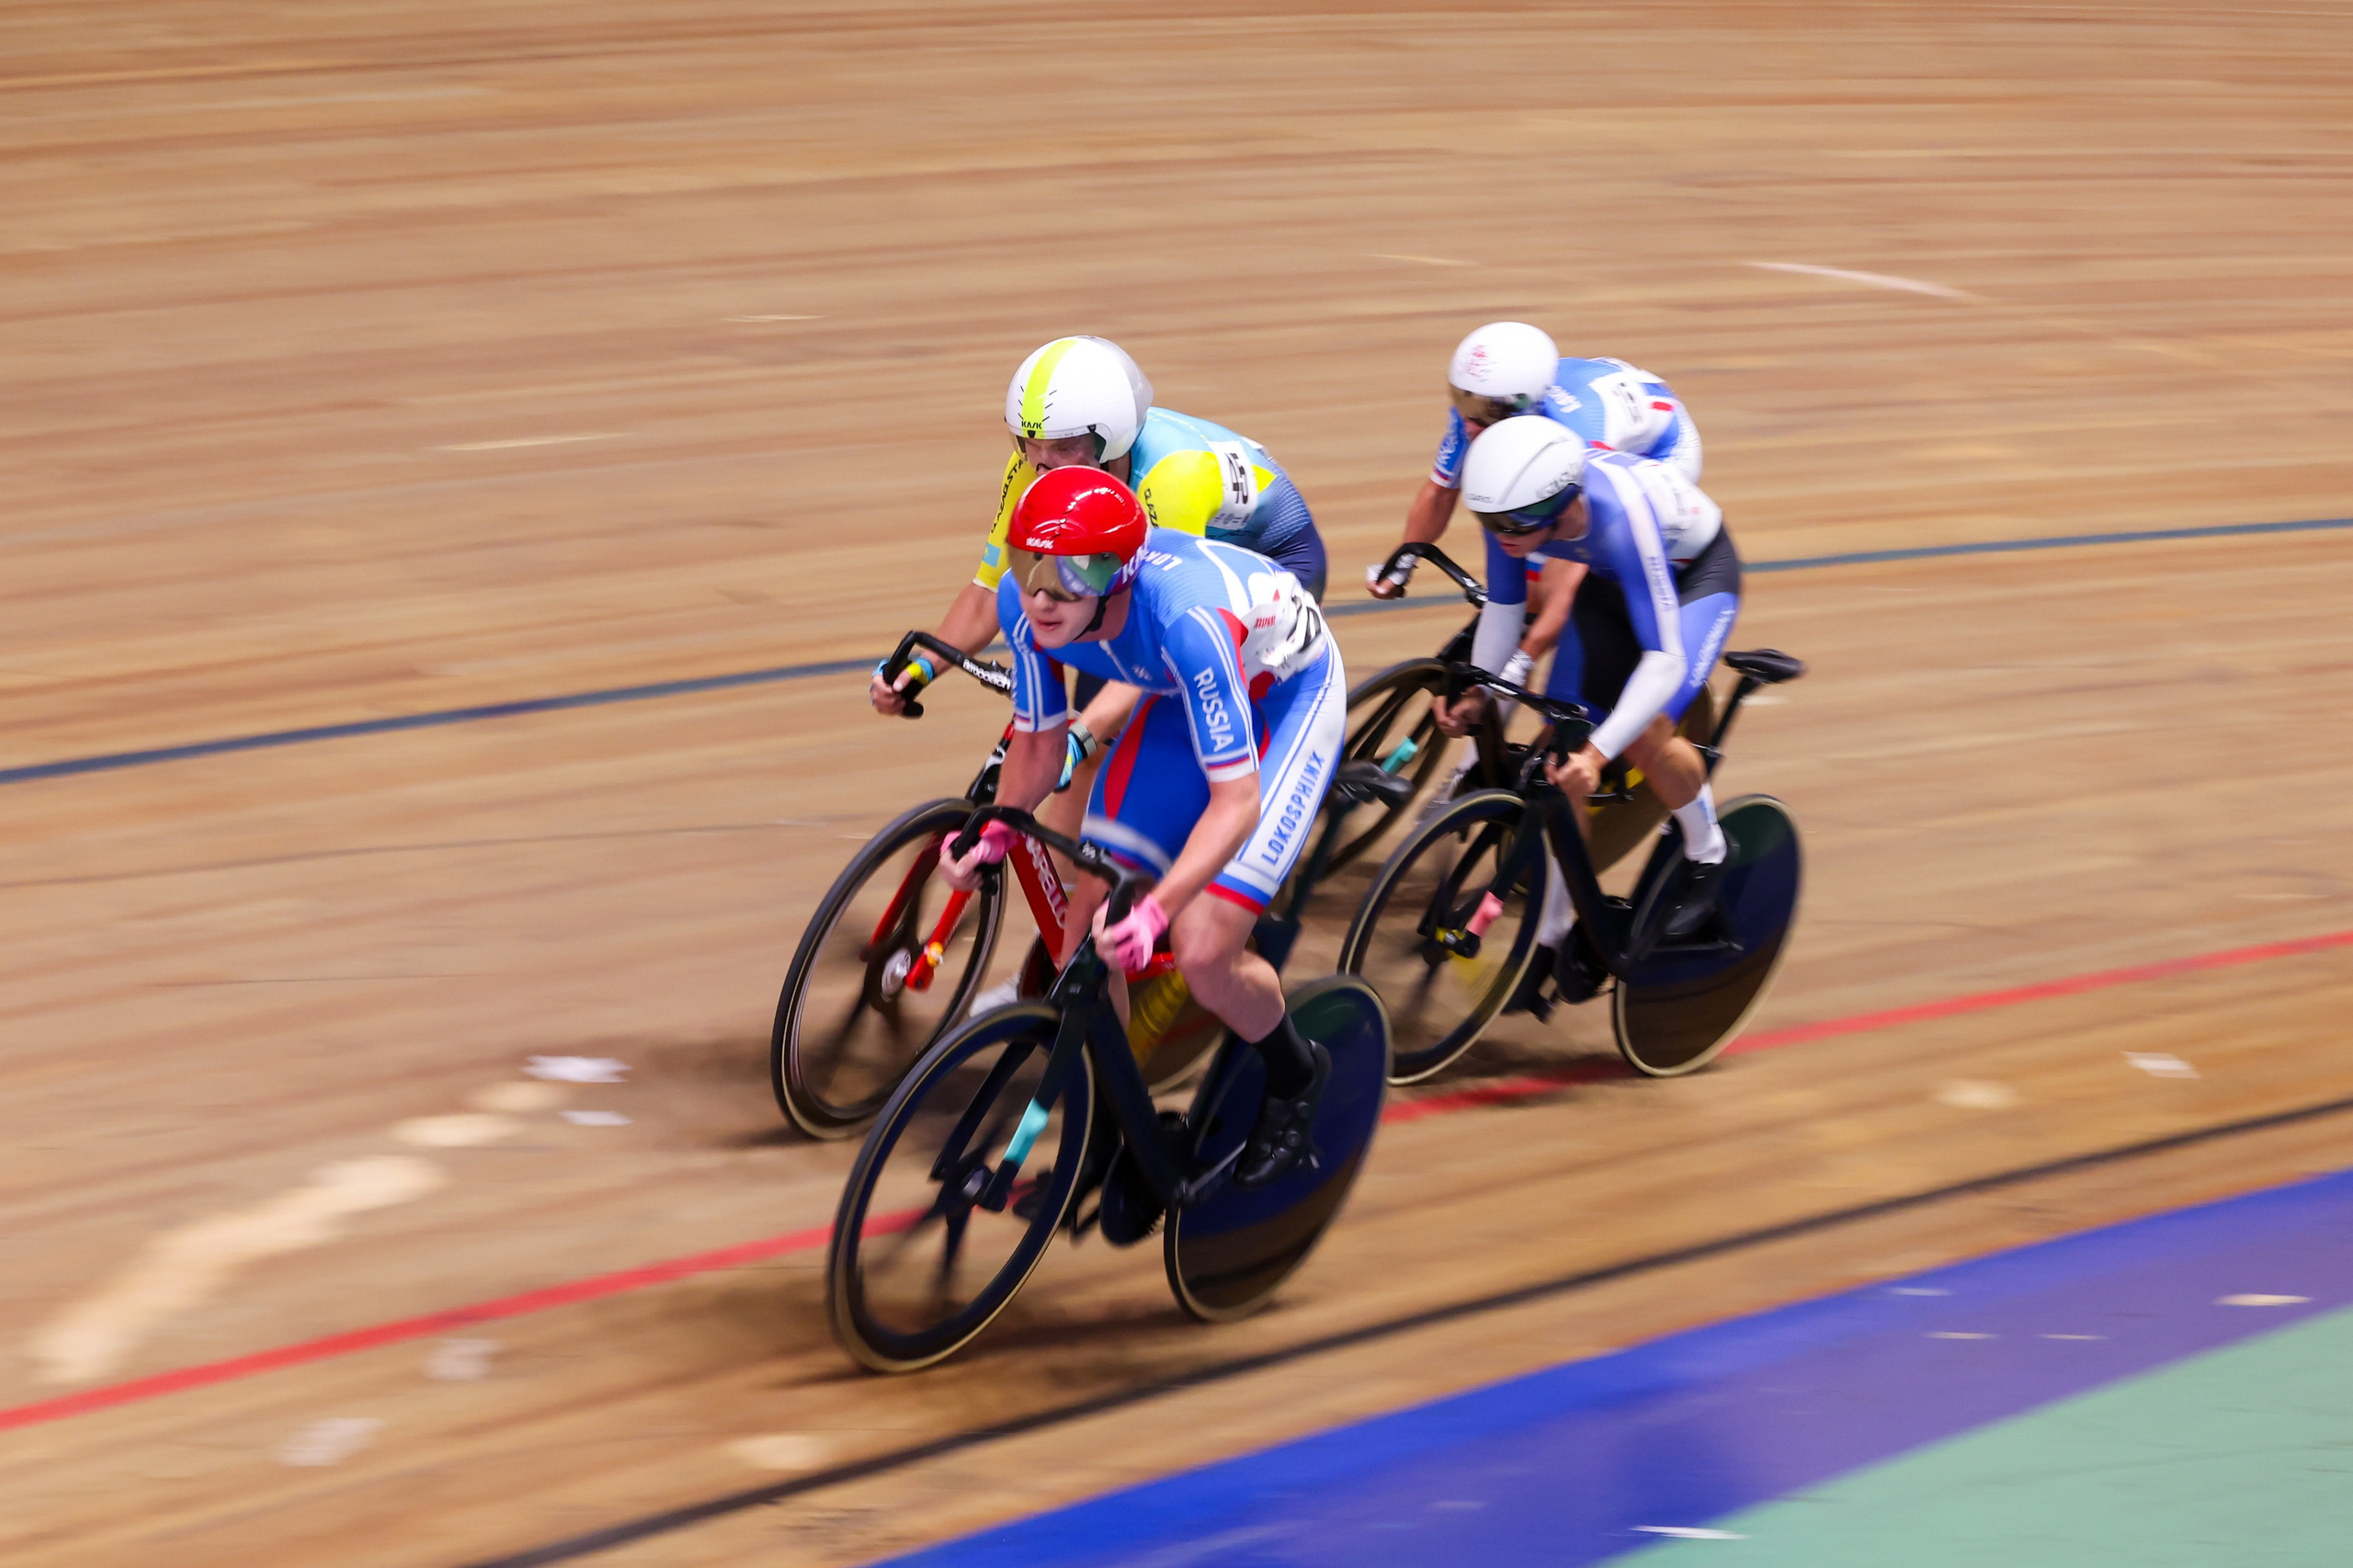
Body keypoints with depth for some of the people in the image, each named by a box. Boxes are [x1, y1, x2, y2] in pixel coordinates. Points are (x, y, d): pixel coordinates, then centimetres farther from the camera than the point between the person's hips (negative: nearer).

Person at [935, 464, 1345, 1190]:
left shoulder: (1185, 617, -42)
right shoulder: (1025, 603, -23)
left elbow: (1236, 799, -38)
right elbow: (1038, 741, -4)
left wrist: (1156, 909, -47)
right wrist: (995, 835, -17)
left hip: (1289, 696, -6)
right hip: (1185, 697, 6)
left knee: (1202, 953, -16)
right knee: (1088, 936, -3)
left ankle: (1295, 1079, 15)